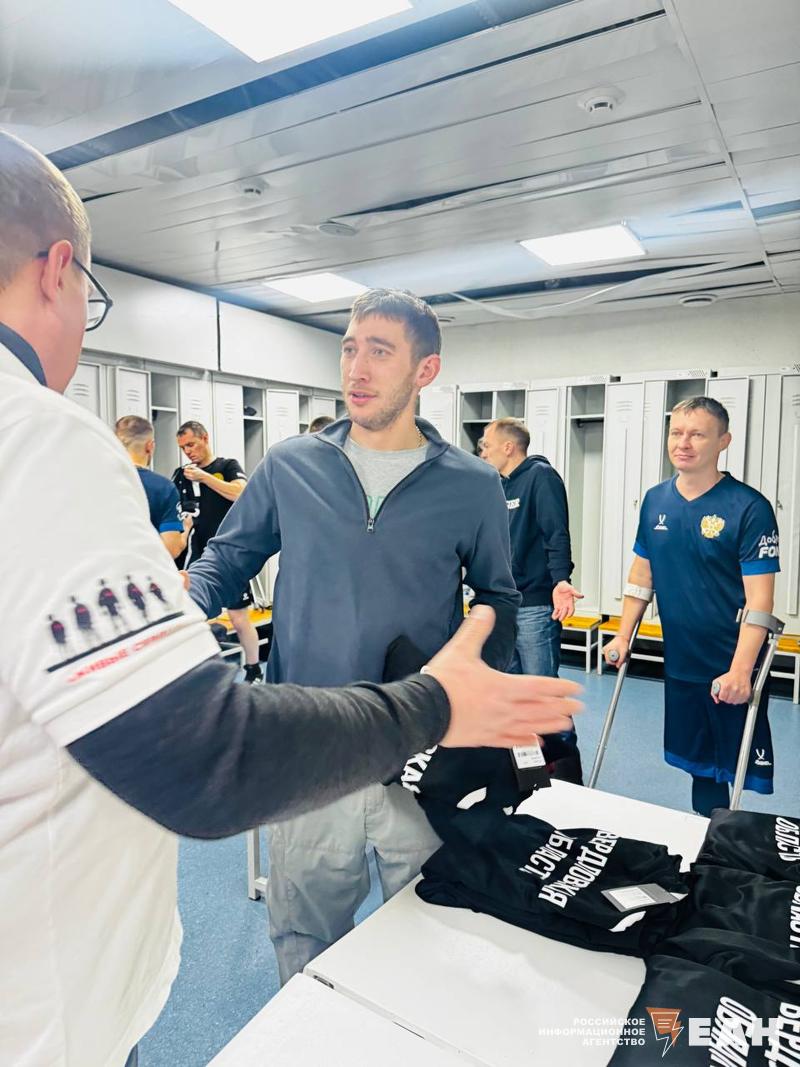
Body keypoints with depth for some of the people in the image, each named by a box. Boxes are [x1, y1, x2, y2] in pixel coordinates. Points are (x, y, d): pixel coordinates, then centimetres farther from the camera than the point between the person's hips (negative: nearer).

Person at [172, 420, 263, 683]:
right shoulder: (181, 475, 11)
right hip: (197, 558, 4)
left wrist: (204, 476, -21)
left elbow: (240, 493, -18)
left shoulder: (228, 466, 0)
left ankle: (254, 671, 15)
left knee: (239, 617, -1)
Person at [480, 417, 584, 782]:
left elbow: (557, 534, -18)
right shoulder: (500, 487, 17)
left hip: (535, 607, -8)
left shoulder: (541, 476, -7)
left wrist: (560, 580, -31)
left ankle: (565, 769, 8)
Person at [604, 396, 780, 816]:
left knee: (737, 764, 5)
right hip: (680, 664, 5)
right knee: (699, 764, 18)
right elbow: (642, 573, 11)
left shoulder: (749, 508, -14)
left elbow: (759, 598, -17)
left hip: (732, 671, -5)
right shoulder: (655, 500, 2)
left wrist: (740, 671, -24)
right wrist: (623, 636, 7)